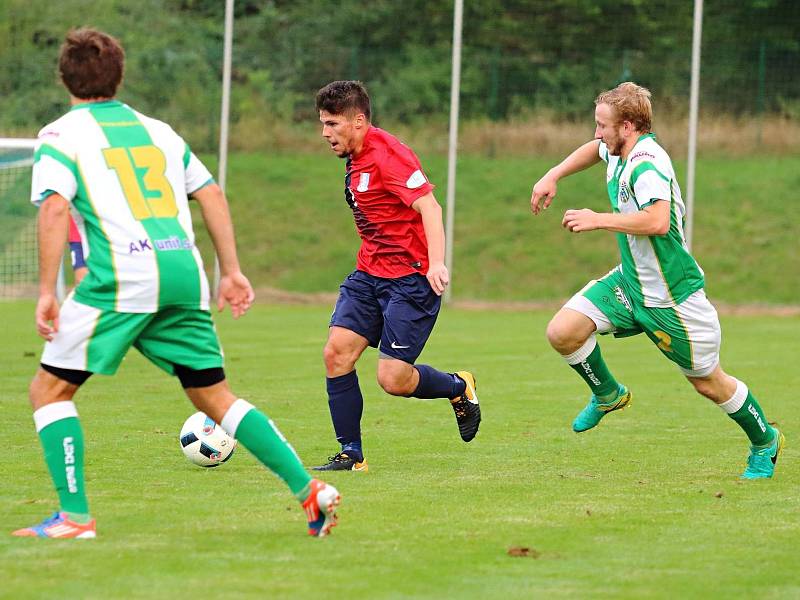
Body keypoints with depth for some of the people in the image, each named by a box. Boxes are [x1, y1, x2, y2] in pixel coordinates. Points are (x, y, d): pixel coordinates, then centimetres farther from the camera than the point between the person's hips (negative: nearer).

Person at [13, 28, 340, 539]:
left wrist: (47, 293, -11)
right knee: (215, 397, 13)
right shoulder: (157, 131, 22)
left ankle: (75, 516, -5)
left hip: (120, 275, -5)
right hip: (184, 271, 5)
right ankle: (309, 490, 3)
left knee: (50, 390, 6)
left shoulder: (60, 136, 5)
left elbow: (55, 209, -10)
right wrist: (232, 271, 20)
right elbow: (212, 194, 19)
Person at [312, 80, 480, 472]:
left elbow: (428, 206, -25)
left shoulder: (387, 155, -17)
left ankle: (458, 387, 20)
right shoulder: (356, 160, 13)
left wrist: (435, 263, -35)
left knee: (393, 379, -11)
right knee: (336, 352, -6)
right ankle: (350, 456, 1)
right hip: (369, 274, 9)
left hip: (411, 278, -9)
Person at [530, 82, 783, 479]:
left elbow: (657, 222, -41)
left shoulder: (647, 164, -26)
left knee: (708, 383, 6)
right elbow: (595, 149, 28)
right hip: (629, 282, 8)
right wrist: (552, 177, 17)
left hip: (671, 294, -8)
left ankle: (765, 442, 31)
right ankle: (609, 395, 17)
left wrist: (597, 220, -30)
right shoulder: (619, 152, 2)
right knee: (562, 332, -9)